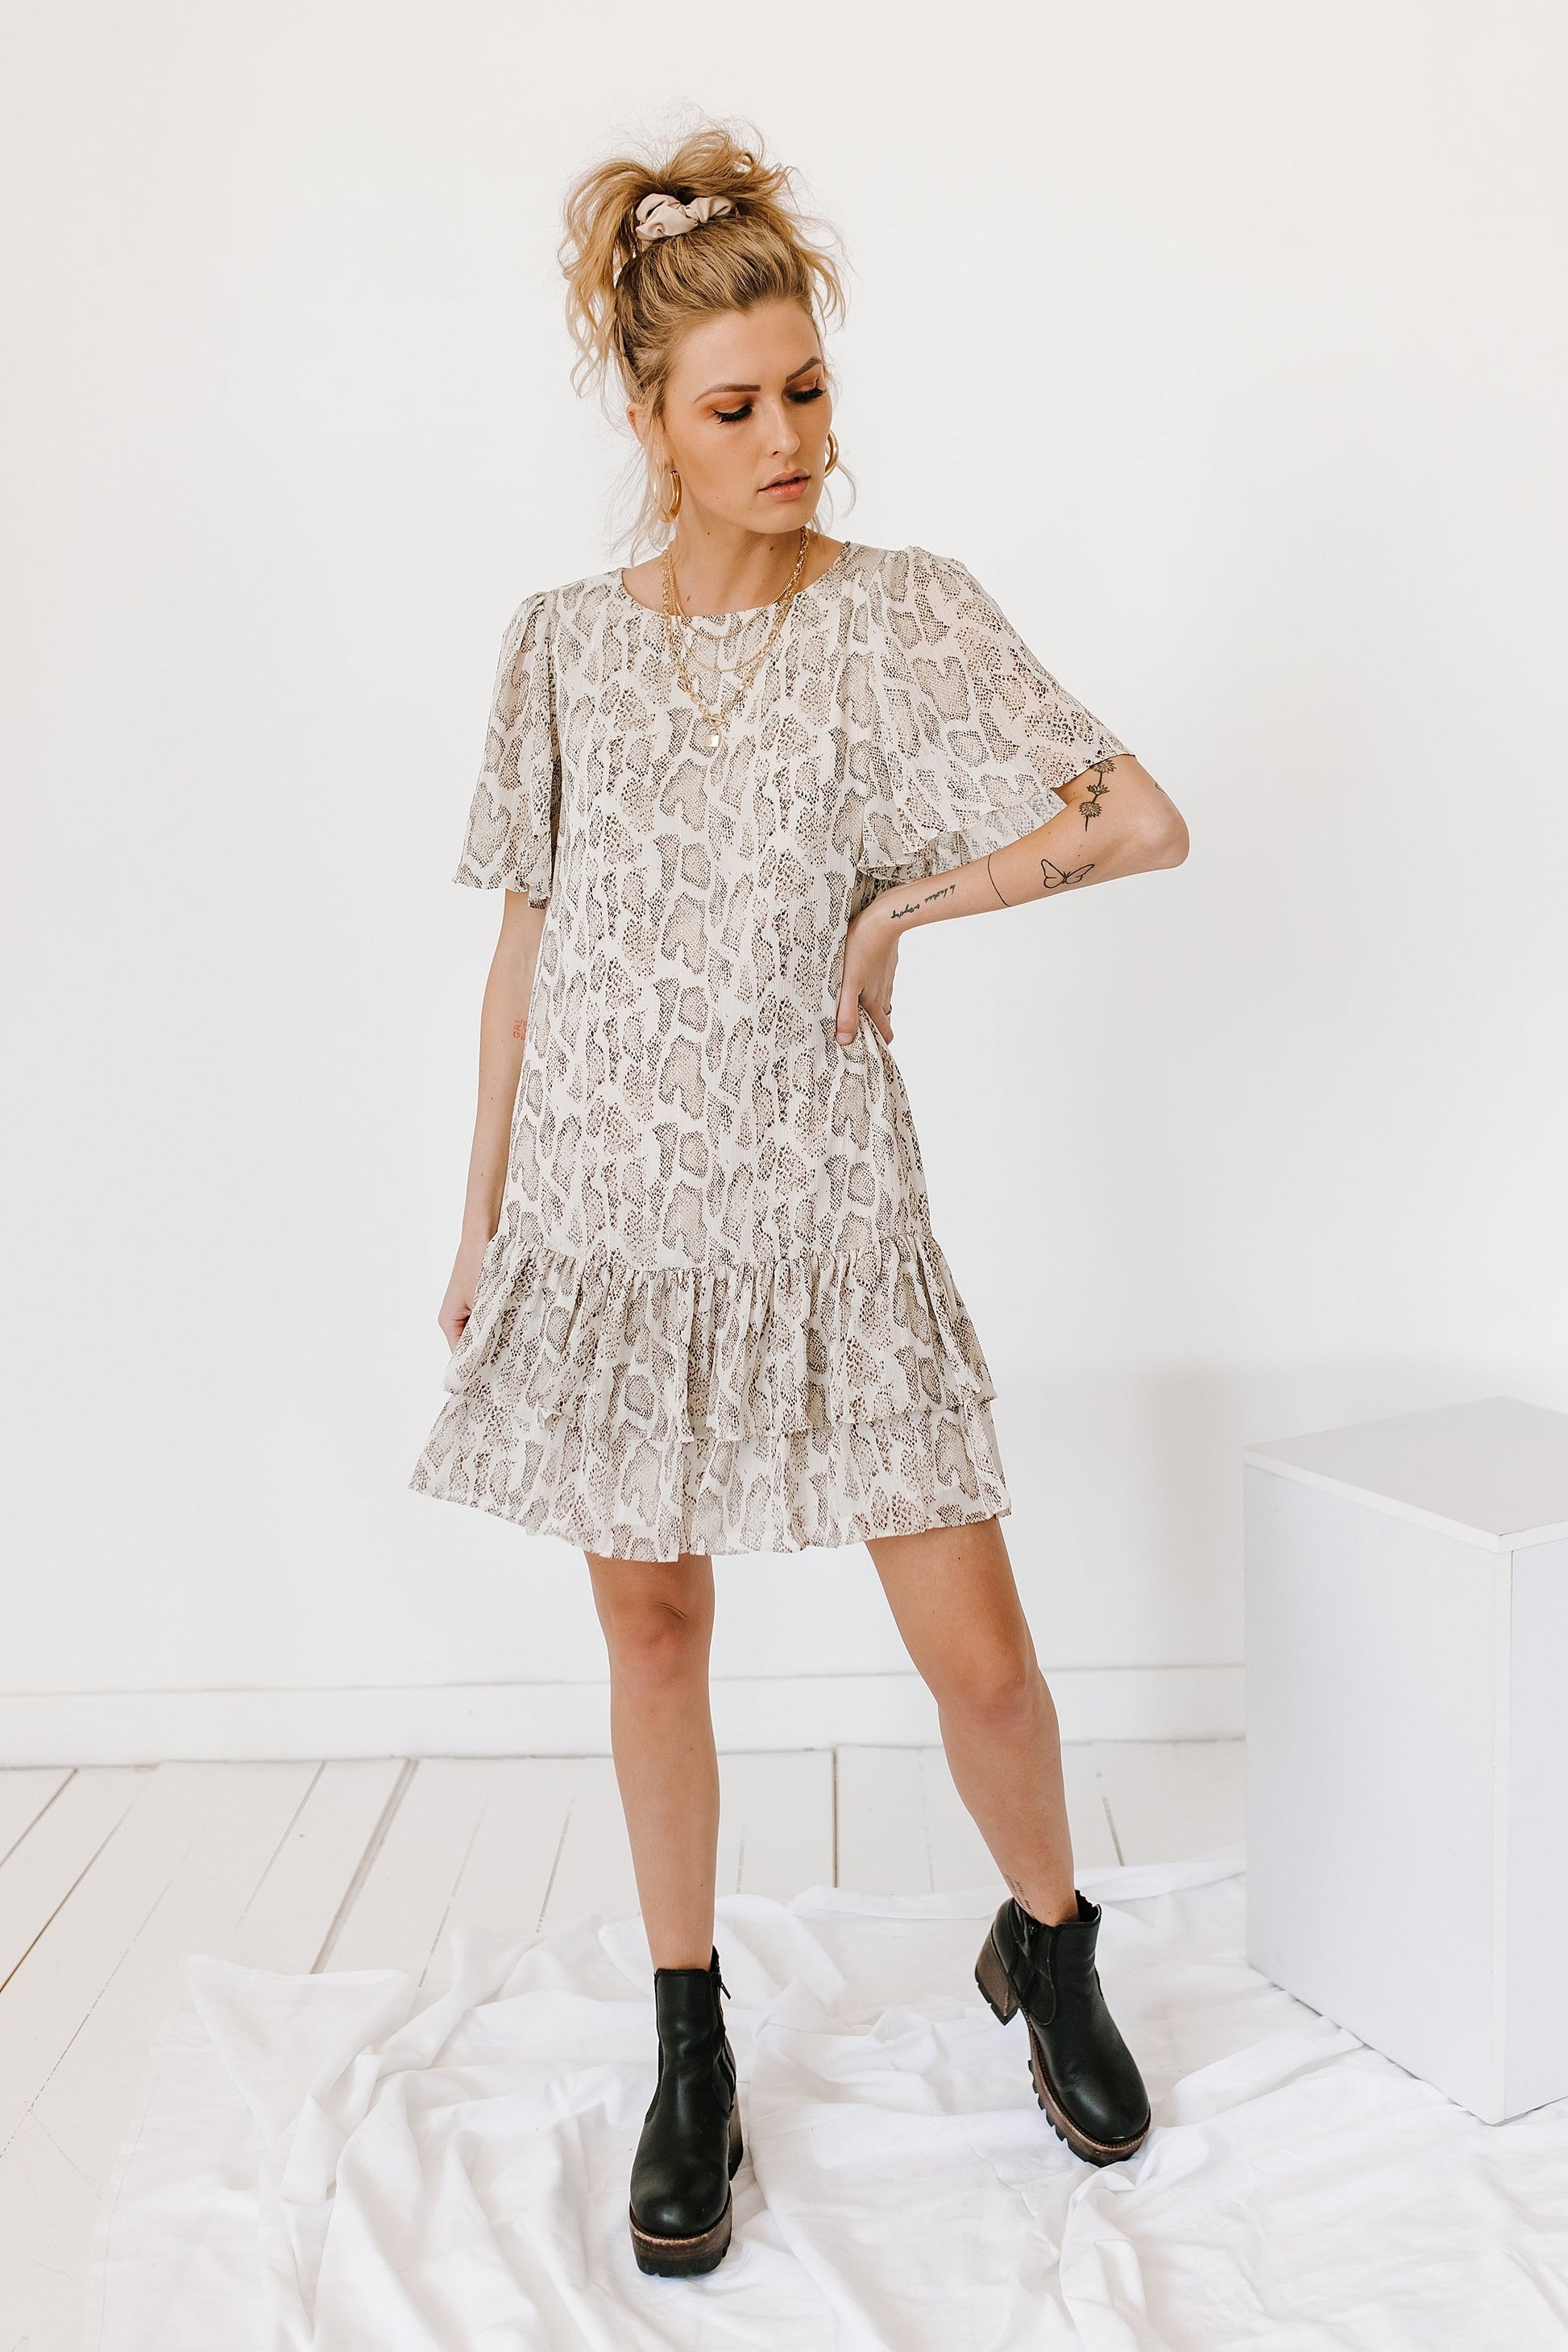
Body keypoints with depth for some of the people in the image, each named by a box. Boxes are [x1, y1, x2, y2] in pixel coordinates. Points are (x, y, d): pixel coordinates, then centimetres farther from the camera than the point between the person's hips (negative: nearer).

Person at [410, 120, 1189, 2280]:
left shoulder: (906, 615, -1)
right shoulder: (563, 644, 5)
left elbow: (1142, 822, -9)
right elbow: (527, 945, 8)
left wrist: (902, 904, -7)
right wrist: (480, 1218, 9)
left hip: (825, 1211, -2)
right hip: (611, 1210, 2)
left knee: (978, 1651, 2)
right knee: (652, 1625, 11)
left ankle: (1049, 1948, 34)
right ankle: (690, 2053, 31)